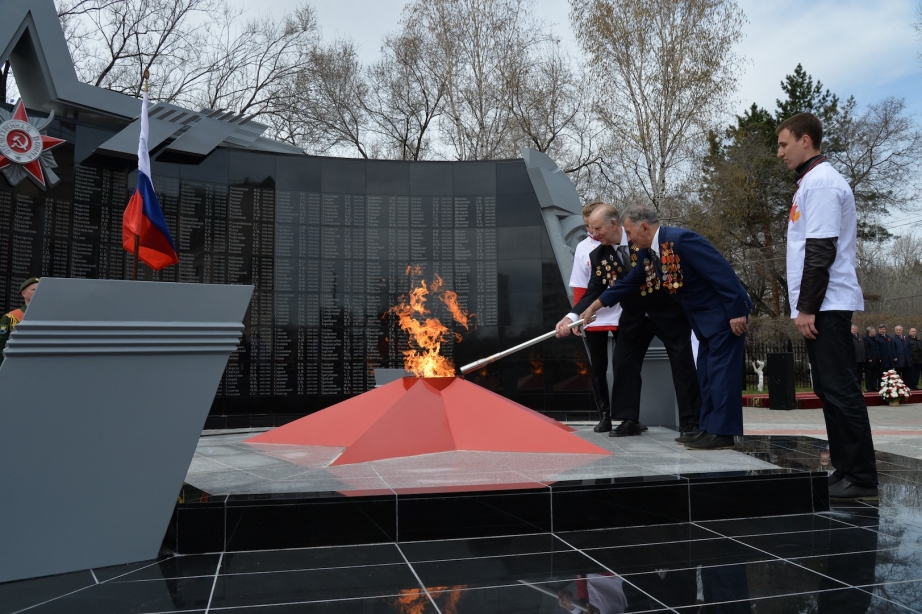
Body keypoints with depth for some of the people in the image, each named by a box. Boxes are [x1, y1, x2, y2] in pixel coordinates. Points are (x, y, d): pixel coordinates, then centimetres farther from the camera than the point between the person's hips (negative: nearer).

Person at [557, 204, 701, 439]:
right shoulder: (598, 256, -6)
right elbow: (593, 293, -8)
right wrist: (572, 316, -22)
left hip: (668, 310, -4)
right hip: (635, 316, 4)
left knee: (682, 362, 0)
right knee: (623, 363, 2)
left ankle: (691, 420, 9)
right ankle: (629, 420, 12)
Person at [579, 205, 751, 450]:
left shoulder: (681, 239, -24)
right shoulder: (648, 253, 4)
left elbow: (723, 272, -26)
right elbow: (630, 282, 17)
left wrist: (736, 312, -27)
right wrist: (596, 305, 18)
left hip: (724, 312, -9)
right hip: (704, 318, 9)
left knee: (721, 371, -8)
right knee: (707, 374, 11)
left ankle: (722, 432, -5)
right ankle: (709, 428, 17)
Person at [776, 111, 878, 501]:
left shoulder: (821, 182, -11)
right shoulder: (812, 182, 19)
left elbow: (822, 250, -19)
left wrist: (806, 307, -19)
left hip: (826, 307, -10)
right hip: (822, 307, 10)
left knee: (840, 391, -7)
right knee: (830, 390, 11)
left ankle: (862, 480, -1)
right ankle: (845, 471, 18)